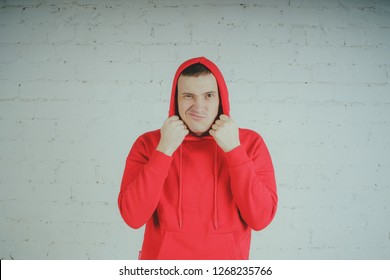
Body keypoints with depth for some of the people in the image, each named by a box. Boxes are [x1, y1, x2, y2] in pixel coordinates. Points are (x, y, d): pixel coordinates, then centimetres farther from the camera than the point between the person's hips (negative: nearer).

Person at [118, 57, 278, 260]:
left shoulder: (249, 142, -9)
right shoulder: (149, 143, -9)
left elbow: (261, 218, -16)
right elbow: (132, 216, -17)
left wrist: (234, 149, -22)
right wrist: (164, 150, -22)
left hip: (226, 257, 1)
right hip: (163, 256, 0)